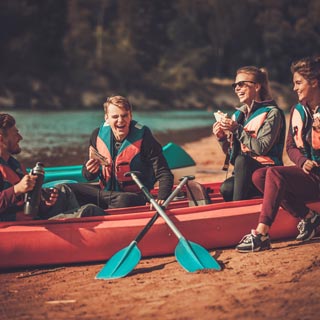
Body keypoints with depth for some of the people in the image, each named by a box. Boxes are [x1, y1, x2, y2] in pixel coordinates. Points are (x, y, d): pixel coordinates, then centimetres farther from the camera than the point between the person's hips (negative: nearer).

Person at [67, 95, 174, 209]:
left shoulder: (143, 137, -14)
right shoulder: (98, 135, -2)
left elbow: (164, 174, -16)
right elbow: (88, 176, 8)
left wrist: (161, 199, -35)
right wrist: (90, 171, -18)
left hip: (135, 198, -4)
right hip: (105, 190, 4)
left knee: (123, 200, -39)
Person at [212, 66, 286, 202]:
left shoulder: (271, 113, -5)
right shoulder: (238, 114, 15)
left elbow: (261, 148, -16)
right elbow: (230, 152, 18)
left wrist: (237, 129, -16)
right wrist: (222, 138, -2)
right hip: (243, 172, 4)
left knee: (241, 159, -35)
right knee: (226, 188, -30)